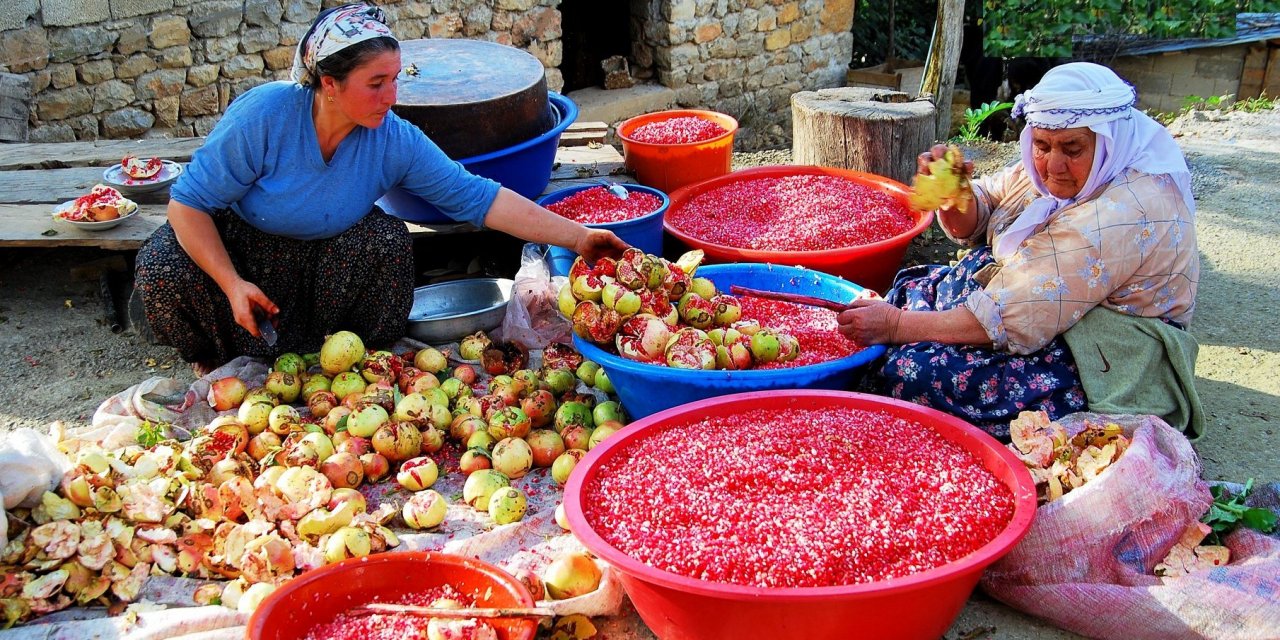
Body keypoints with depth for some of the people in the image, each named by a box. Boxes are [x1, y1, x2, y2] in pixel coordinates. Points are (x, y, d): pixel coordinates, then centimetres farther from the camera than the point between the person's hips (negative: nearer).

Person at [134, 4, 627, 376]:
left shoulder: (395, 141, -20)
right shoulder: (263, 117, -29)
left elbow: (478, 198, -20)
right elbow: (189, 201, -21)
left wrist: (578, 237, -26)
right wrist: (232, 284, -31)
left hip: (322, 257, 2)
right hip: (232, 245, -2)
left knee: (388, 240, -26)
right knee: (163, 271, -30)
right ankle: (219, 360, 4)